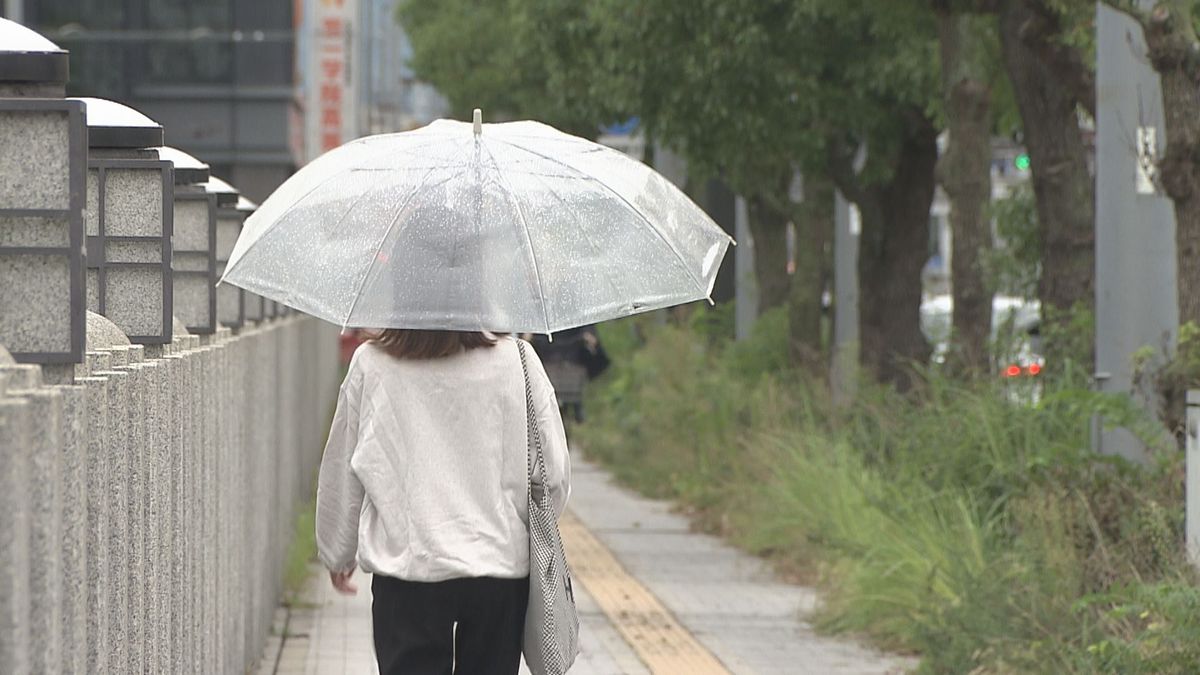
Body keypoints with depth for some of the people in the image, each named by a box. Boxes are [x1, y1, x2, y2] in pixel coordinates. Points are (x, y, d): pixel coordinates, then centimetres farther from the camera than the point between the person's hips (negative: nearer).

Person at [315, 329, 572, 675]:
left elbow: (341, 477, 6)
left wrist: (337, 555, 21)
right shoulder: (516, 362, -6)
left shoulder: (369, 365, -4)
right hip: (500, 570, 1)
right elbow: (554, 477, -1)